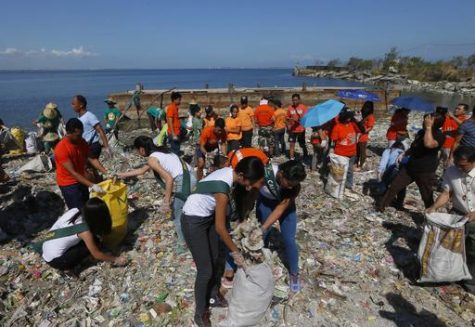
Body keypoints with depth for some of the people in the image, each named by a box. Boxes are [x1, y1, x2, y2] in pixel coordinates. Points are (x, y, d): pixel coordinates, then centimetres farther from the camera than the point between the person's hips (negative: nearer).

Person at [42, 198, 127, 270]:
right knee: (93, 241, -11)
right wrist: (115, 260, -1)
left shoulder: (75, 210, -9)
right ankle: (66, 266, -2)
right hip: (55, 260, -7)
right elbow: (97, 255, -16)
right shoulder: (84, 231, -26)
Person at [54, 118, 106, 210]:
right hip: (68, 184, -7)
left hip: (81, 180, 7)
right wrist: (91, 185, -35)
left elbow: (92, 158, -3)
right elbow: (72, 172, -29)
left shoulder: (82, 142, -6)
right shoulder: (61, 149, -27)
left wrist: (106, 172, -16)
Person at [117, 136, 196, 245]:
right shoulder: (160, 151, 21)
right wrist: (123, 174, 43)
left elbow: (169, 179, -18)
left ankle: (183, 243, 25)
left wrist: (166, 201, -12)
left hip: (182, 182, -9)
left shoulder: (152, 159, -7)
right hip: (190, 176, 9)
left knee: (177, 215, 11)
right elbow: (142, 170, 35)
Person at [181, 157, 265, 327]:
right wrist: (235, 252, -11)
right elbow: (220, 228, -23)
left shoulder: (229, 171, -11)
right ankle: (200, 312, 25)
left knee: (215, 259, 20)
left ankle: (214, 295, 43)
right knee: (205, 270, 2)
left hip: (208, 216, 8)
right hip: (193, 222, -8)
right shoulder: (222, 189, -34)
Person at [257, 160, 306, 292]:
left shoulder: (294, 186, -31)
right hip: (265, 202, 0)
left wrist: (263, 228, -35)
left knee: (289, 240, -1)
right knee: (261, 237, 3)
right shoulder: (265, 173, -38)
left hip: (285, 204, 0)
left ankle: (294, 273, 22)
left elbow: (281, 208, -29)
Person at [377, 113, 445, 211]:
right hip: (409, 167, 7)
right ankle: (381, 206, 21)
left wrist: (428, 127, -32)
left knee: (427, 196, 6)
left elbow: (428, 144, -41)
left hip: (426, 172, -7)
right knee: (394, 186, 9)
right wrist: (404, 154, 12)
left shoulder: (439, 136, -18)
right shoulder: (421, 132, 7)